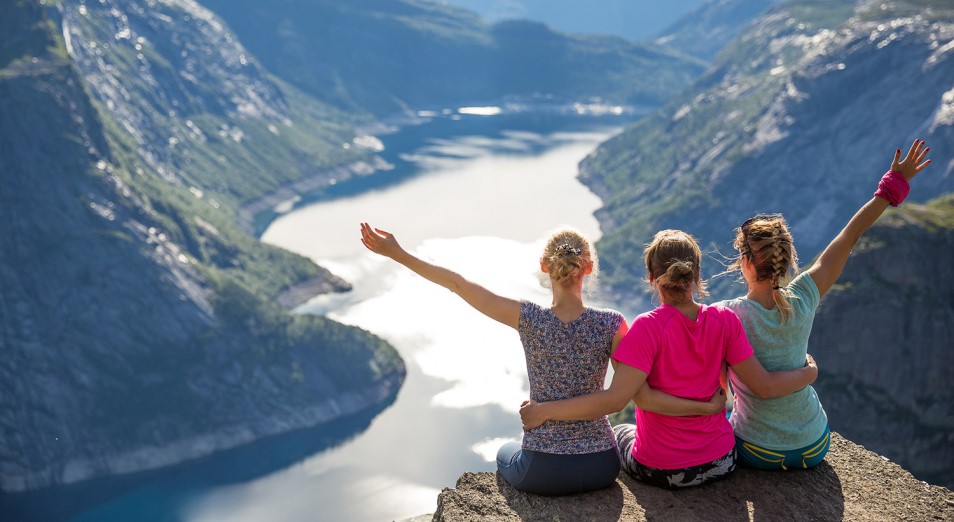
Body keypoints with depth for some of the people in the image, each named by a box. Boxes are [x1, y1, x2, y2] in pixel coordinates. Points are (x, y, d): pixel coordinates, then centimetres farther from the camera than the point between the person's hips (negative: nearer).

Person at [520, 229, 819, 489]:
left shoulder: (648, 327, -22)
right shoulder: (724, 320, -11)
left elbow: (616, 399, -28)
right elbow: (763, 386, -7)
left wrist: (543, 411, -24)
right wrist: (809, 373, 11)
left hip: (661, 471, -3)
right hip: (721, 463, 3)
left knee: (619, 432, 31)